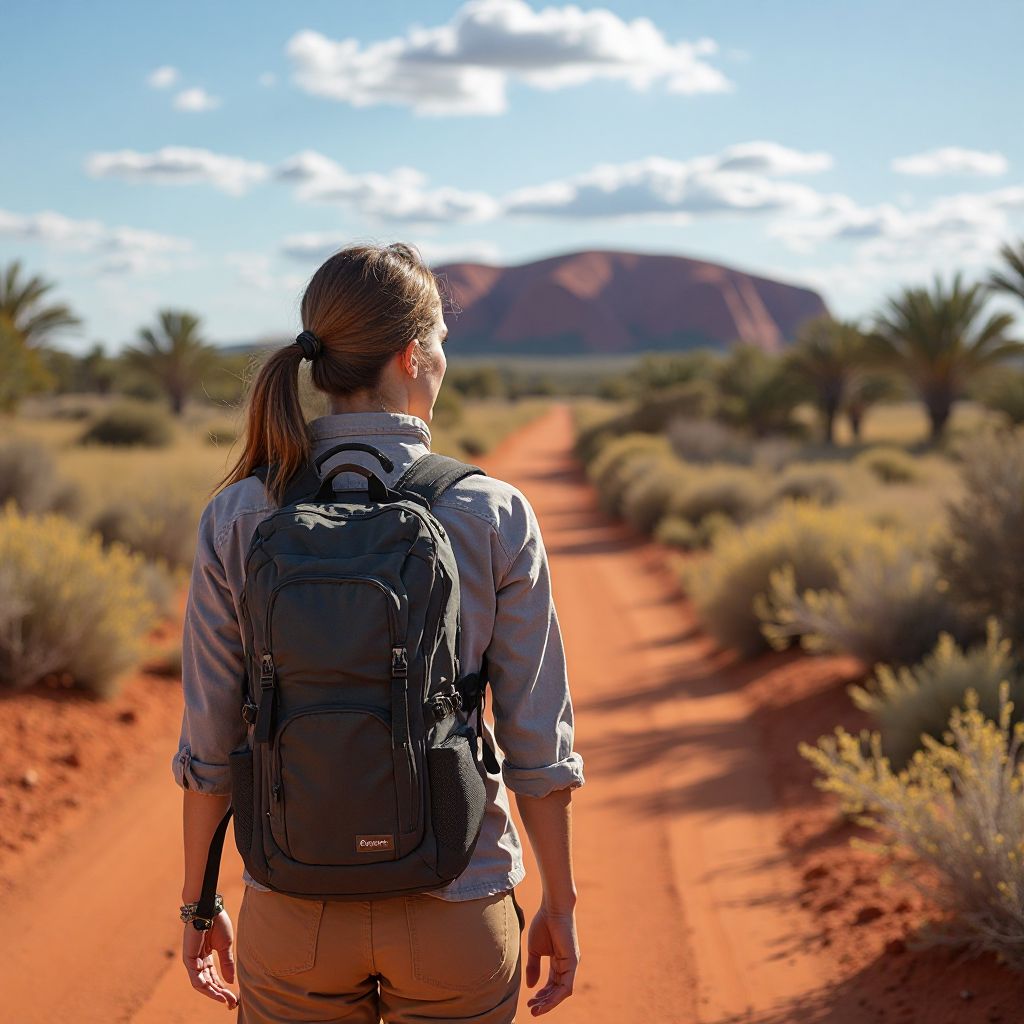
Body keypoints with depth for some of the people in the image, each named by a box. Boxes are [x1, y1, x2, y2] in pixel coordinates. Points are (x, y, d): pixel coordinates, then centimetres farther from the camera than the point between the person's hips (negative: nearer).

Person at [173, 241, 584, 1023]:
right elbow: (537, 744, -7)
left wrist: (199, 902, 10)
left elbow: (211, 738, -3)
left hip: (295, 915, 1)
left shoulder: (238, 517, -8)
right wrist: (560, 905, 6)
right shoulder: (496, 518, -11)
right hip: (456, 915, -1)